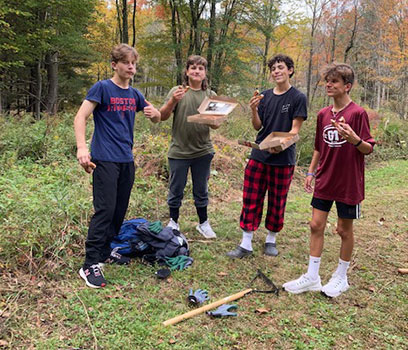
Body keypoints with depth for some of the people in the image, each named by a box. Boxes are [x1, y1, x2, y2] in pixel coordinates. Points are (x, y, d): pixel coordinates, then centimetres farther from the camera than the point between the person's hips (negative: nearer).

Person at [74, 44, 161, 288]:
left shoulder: (134, 94, 13)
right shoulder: (102, 88, -5)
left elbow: (157, 117, 21)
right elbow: (80, 117, -12)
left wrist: (154, 113, -5)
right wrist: (82, 148, -26)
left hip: (127, 160, 7)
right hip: (105, 160, -6)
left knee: (120, 210, 11)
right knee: (105, 210, -11)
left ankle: (104, 251, 26)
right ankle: (90, 264, -4)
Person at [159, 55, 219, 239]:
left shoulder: (210, 95, 6)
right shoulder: (177, 91, -1)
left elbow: (216, 125, 7)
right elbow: (162, 116, -8)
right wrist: (173, 101, -25)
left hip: (202, 151, 2)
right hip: (179, 151, -2)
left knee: (201, 191, 14)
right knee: (176, 190, 9)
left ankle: (203, 223, 29)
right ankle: (173, 222, 28)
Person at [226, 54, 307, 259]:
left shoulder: (298, 98, -3)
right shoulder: (265, 96, 9)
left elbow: (295, 130, -8)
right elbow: (258, 126, 9)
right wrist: (254, 110, -11)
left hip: (283, 159, -3)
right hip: (259, 156, 4)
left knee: (277, 202, 8)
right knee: (251, 200, 3)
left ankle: (271, 240, 26)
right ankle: (246, 244, 11)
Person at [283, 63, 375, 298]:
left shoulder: (358, 113, -11)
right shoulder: (323, 114, 7)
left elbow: (369, 149, -12)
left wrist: (355, 140, -32)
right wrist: (311, 172, 12)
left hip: (348, 183, -5)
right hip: (325, 181, 6)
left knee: (344, 229, 8)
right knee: (316, 225, 6)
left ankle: (341, 277, 26)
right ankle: (312, 277, 18)